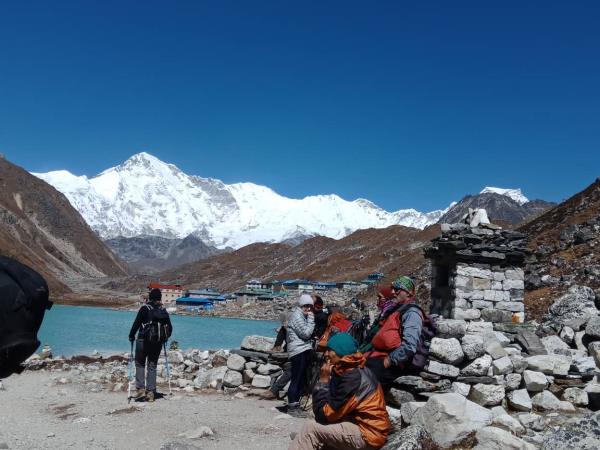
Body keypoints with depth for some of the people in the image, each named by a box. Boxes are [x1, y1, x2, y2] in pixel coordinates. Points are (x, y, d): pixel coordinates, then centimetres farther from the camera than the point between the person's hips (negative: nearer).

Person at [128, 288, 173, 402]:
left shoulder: (145, 309, -7)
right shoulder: (164, 311, 5)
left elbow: (136, 323, -9)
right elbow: (170, 328, 7)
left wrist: (131, 336, 4)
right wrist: (163, 338, 22)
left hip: (144, 341, -4)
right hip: (157, 343, 4)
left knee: (140, 364, 10)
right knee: (152, 366, 10)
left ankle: (141, 389, 0)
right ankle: (151, 392, 9)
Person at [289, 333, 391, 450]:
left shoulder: (351, 377, -21)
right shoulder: (352, 371, 9)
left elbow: (324, 415, -17)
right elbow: (332, 410, 11)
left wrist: (323, 381, -12)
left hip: (368, 435, -10)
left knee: (310, 428, -11)